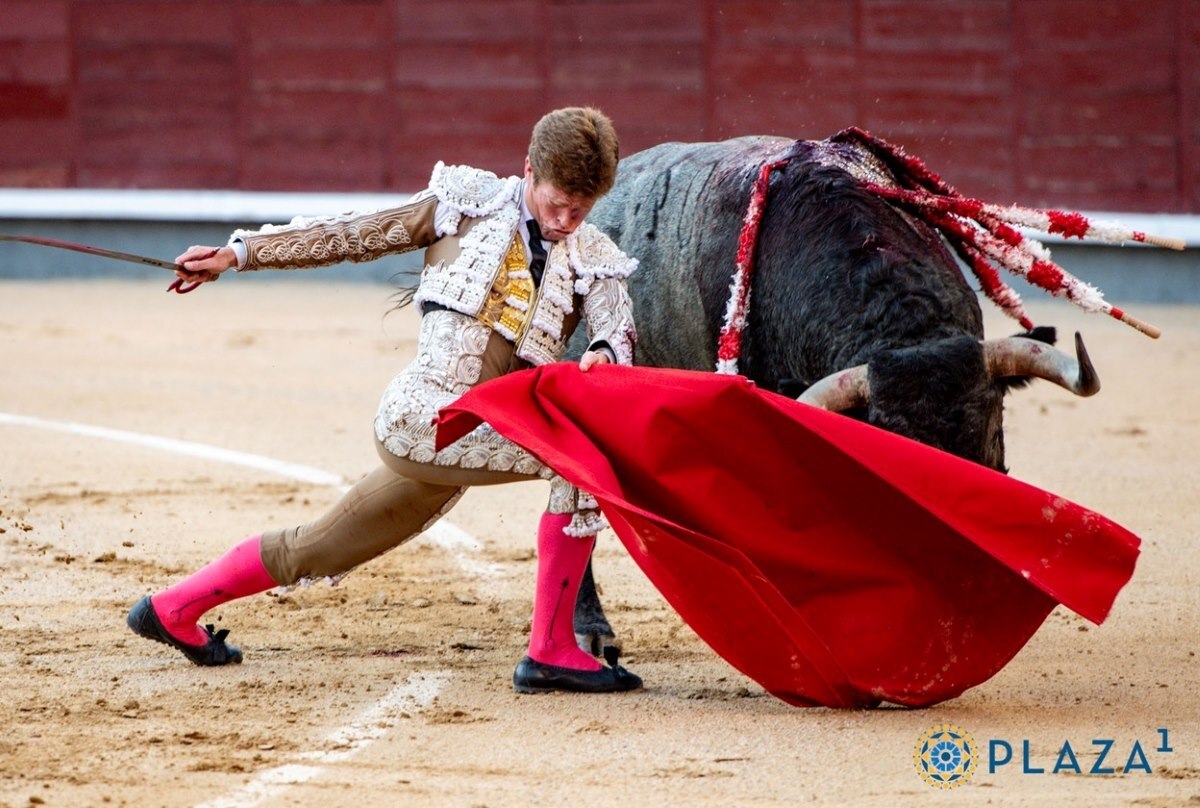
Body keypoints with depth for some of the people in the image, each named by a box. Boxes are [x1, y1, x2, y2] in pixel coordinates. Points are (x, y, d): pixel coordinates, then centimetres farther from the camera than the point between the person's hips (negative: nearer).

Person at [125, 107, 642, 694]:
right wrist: (239, 254, 7)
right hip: (429, 416, -6)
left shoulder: (593, 260, 12)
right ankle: (552, 651, -21)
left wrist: (604, 354, -31)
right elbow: (354, 235, 8)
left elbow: (618, 324, -5)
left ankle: (172, 609, 42)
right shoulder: (468, 201, 3)